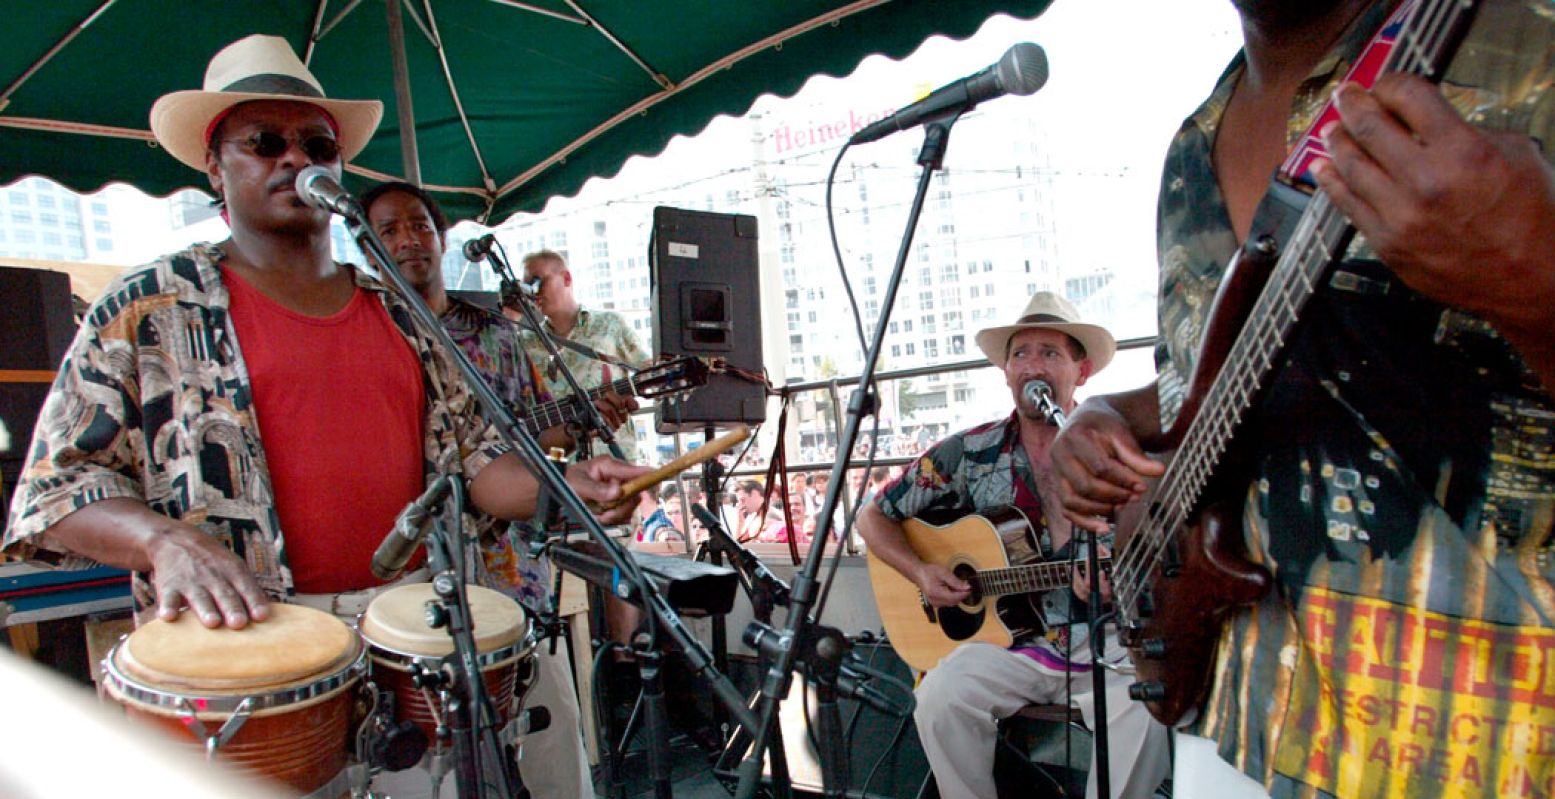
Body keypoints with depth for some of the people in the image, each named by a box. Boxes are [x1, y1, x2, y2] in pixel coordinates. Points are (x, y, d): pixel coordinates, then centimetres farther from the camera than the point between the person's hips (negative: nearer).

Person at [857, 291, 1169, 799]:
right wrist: (921, 573, -7)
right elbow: (874, 517, 9)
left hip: (1101, 641, 0)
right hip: (1006, 638, 0)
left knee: (1147, 709, -30)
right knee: (939, 698, -27)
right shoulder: (970, 454, 3)